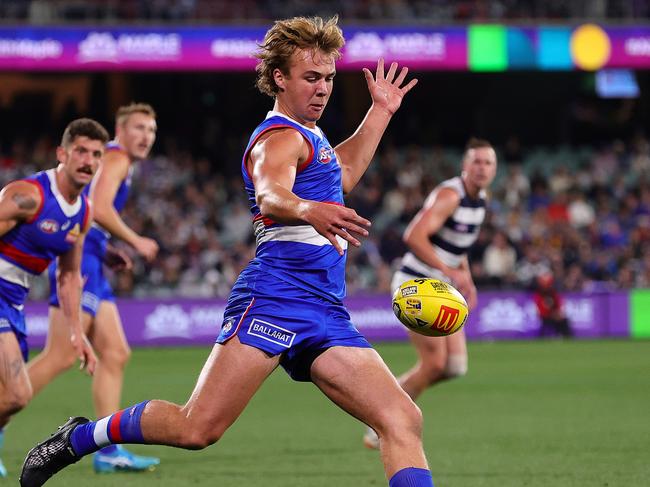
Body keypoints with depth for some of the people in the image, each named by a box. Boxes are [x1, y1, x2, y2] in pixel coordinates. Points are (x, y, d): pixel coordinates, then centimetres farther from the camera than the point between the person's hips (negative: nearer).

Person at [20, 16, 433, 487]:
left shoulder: (305, 135, 25)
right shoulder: (281, 138, -5)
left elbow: (340, 172, 50)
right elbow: (270, 195, -29)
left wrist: (380, 112, 45)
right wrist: (309, 210, -51)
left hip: (326, 314, 9)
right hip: (274, 298, -9)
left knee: (404, 421, -7)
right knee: (198, 427, -16)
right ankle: (80, 437, 7)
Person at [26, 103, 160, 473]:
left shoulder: (117, 163, 26)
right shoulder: (115, 158, -4)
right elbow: (100, 209, -20)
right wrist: (135, 241, -10)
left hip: (87, 264, 10)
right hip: (79, 258, -10)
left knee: (116, 354, 5)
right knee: (61, 356, -15)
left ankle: (108, 451, 3)